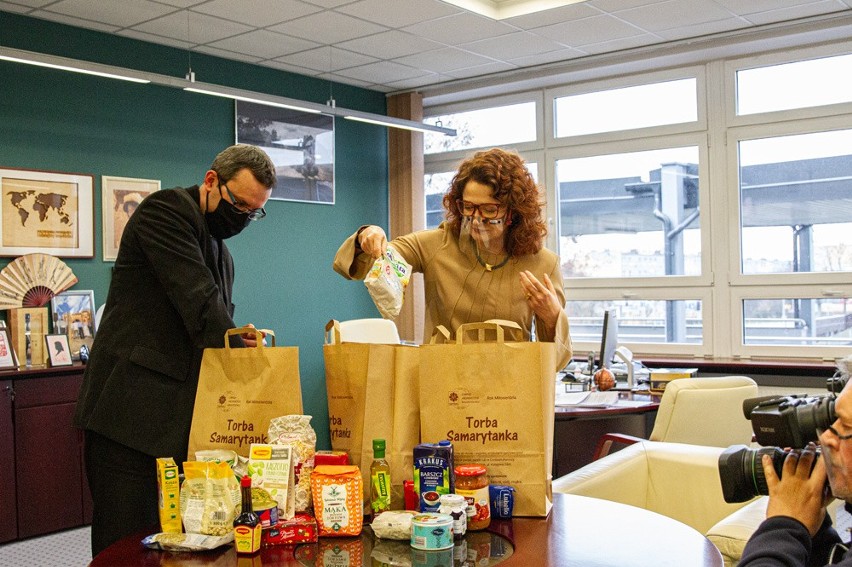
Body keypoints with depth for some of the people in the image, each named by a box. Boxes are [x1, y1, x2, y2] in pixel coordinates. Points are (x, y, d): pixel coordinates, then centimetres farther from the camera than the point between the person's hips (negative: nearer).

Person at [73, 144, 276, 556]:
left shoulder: (220, 253, 21)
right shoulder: (166, 210, -5)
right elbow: (197, 300, -17)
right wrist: (238, 344, -15)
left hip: (180, 417, 8)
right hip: (131, 410, -8)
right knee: (125, 541, -5)